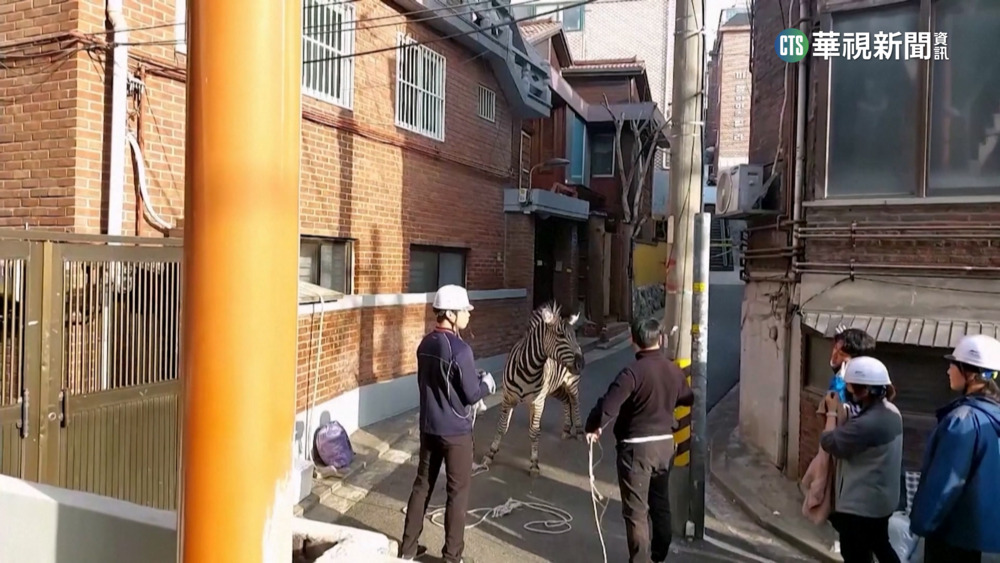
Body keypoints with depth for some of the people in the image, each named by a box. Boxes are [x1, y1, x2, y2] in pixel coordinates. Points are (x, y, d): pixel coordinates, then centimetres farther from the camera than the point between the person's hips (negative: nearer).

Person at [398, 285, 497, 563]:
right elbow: (471, 395, -17)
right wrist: (486, 384, 4)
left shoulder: (425, 344, 4)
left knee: (422, 484, 16)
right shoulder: (460, 349, -21)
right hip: (456, 430, -7)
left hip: (428, 426, 7)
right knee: (458, 491, 5)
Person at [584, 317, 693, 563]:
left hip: (637, 447, -7)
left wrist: (592, 428, -10)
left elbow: (608, 405, -27)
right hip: (665, 443, 7)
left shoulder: (632, 372, -20)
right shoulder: (674, 370, 1)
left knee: (636, 510, 1)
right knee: (661, 502, 21)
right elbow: (688, 399, 20)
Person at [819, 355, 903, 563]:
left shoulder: (866, 424, -31)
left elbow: (829, 442, -20)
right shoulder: (891, 412, 0)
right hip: (882, 499, 9)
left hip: (860, 505, -9)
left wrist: (832, 411, -7)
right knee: (881, 545, 28)